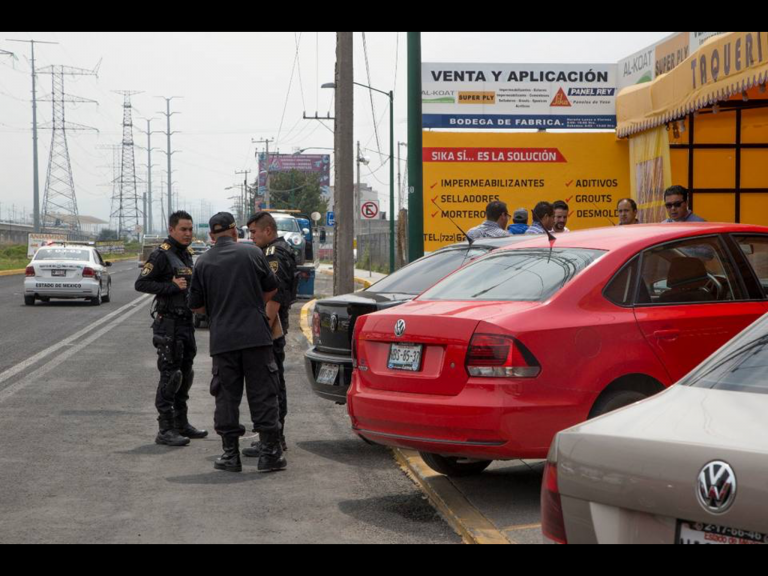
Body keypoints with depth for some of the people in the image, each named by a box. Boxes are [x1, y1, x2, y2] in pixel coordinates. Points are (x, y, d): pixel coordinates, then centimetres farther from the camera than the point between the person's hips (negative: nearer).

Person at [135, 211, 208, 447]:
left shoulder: (187, 254, 15)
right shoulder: (161, 254, -12)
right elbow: (141, 283, -17)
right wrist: (173, 287, -21)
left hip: (186, 321, 9)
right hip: (168, 323, -9)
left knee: (185, 374, 14)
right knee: (169, 376, -8)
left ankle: (181, 424, 25)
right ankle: (165, 430, -5)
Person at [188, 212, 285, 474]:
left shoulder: (203, 262, 2)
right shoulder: (252, 253, 1)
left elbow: (196, 306, 7)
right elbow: (271, 289, 12)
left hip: (222, 339, 1)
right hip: (256, 335, -1)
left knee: (227, 396, 8)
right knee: (262, 394, 4)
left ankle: (230, 454, 9)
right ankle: (270, 453, 4)